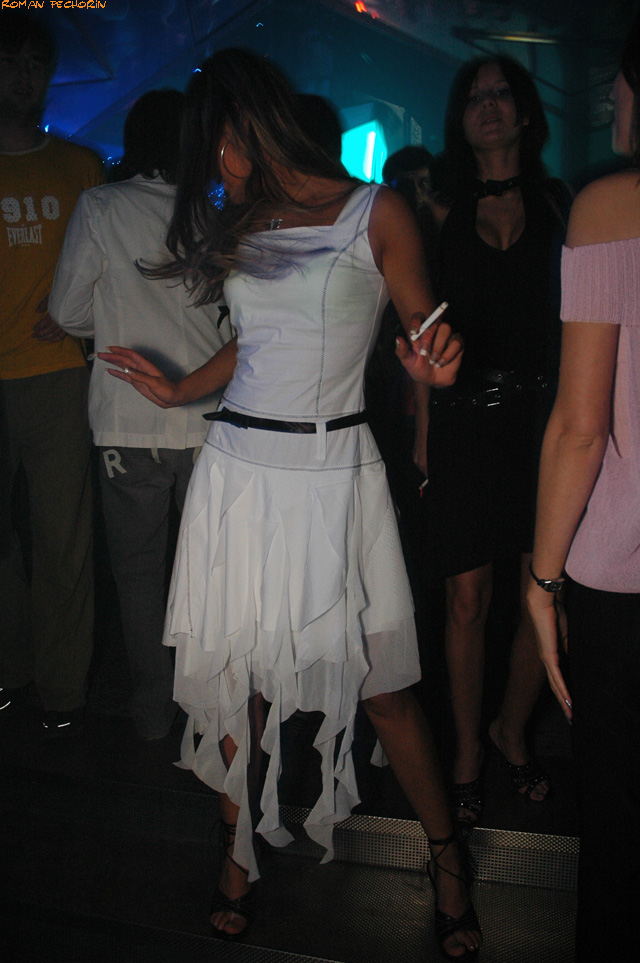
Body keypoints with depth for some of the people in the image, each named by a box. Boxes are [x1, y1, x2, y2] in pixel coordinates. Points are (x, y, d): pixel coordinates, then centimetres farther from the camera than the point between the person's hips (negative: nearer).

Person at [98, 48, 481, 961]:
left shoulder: (376, 212, -1)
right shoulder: (242, 224, 12)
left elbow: (425, 331, 1)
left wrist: (434, 363, -20)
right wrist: (179, 391, 26)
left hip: (332, 472, -4)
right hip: (239, 467, 4)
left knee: (381, 685, 0)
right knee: (237, 673, 8)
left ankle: (448, 865, 21)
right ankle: (239, 845, 29)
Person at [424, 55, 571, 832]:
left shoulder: (559, 205, 9)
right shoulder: (443, 214, 9)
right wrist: (421, 431, 2)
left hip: (545, 416, 1)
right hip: (465, 418, 0)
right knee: (467, 600, 1)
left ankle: (512, 732, 28)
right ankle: (467, 753, 19)